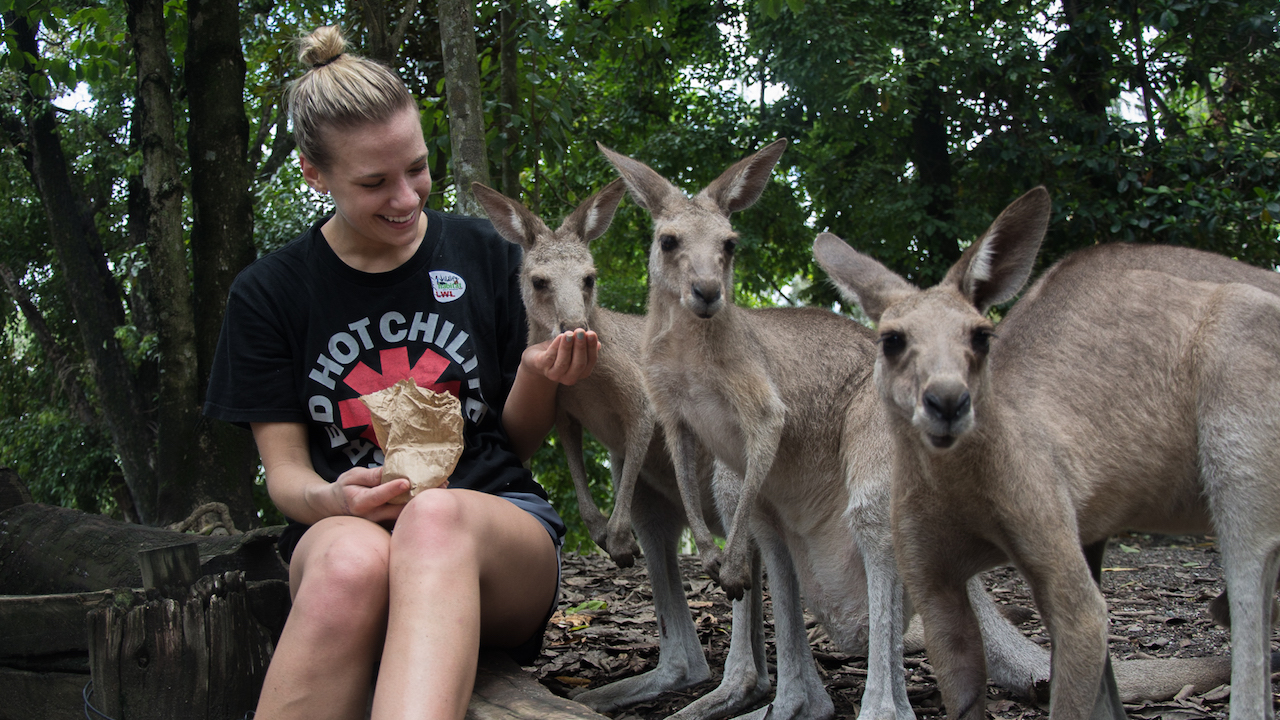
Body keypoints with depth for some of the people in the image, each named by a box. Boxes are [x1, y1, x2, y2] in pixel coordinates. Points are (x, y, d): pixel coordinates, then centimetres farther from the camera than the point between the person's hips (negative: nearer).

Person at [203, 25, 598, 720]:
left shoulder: (482, 254, 9)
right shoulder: (269, 291, 8)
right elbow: (285, 472, 6)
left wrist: (537, 378, -7)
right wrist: (330, 499, -18)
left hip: (492, 527, 0)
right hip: (341, 531, 0)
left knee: (436, 518, -40)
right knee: (354, 561, -41)